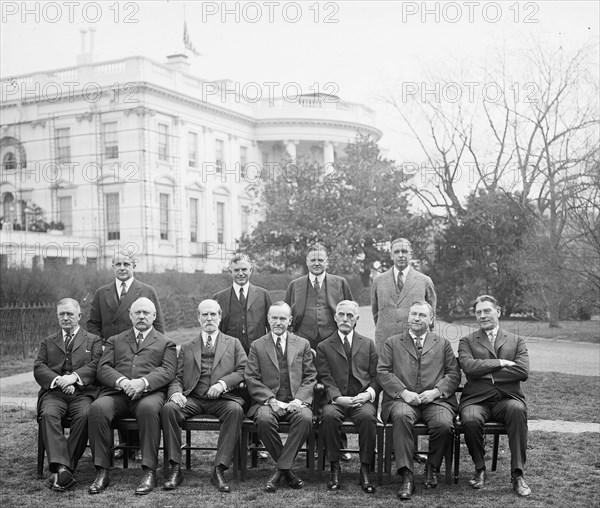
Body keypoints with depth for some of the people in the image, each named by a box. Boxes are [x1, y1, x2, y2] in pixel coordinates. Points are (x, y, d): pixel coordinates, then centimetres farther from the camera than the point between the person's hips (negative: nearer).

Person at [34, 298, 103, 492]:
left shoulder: (93, 341, 19)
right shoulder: (47, 342, 26)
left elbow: (96, 365, 2)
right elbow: (38, 368, 10)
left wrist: (74, 376, -16)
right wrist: (57, 379, -11)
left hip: (82, 392, -1)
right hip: (54, 392, 2)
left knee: (84, 415, -34)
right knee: (48, 414, -32)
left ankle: (65, 468, -31)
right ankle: (61, 468, -42)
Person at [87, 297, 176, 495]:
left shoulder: (166, 343, 20)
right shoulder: (115, 341, 26)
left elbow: (167, 371, 3)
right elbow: (103, 369, 11)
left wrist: (143, 382, -16)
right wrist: (122, 381, -12)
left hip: (149, 393, -2)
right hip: (116, 393, 2)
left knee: (148, 408, -38)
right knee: (97, 408, -31)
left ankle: (149, 472, -31)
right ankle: (102, 472, -23)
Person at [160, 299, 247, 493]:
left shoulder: (233, 343, 19)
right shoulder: (187, 347, 24)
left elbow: (243, 371, 6)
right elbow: (177, 377, 15)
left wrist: (223, 383, -12)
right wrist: (175, 392, -9)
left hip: (222, 398, -2)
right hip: (192, 398, 2)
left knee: (235, 410, -35)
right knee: (168, 408, -28)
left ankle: (219, 470, -30)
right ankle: (175, 468, -21)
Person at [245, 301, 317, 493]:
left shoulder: (303, 344, 14)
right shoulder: (257, 346, 11)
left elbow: (310, 377, 8)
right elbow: (251, 379, 2)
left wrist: (299, 400, -10)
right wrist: (271, 400, -14)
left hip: (296, 401, 1)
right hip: (267, 401, -1)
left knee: (305, 418, -32)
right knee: (265, 419, -34)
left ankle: (281, 469, -19)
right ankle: (286, 468, -13)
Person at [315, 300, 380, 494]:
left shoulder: (368, 344, 18)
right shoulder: (324, 346, 14)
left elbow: (376, 376, 12)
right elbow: (325, 378, 3)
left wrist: (369, 393, -9)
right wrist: (338, 397, -15)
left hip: (363, 399, 1)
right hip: (336, 400, 0)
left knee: (368, 417, -33)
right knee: (329, 416, -34)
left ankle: (365, 470, -20)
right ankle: (335, 468, -18)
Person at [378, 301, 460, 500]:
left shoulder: (443, 344, 21)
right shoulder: (392, 343, 18)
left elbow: (454, 374, 11)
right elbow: (383, 372, 6)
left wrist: (436, 391, -8)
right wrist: (403, 392, -10)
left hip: (435, 399, 1)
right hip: (402, 399, -1)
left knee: (444, 424, -31)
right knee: (402, 416, -36)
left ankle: (432, 468, -1)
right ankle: (407, 476, -30)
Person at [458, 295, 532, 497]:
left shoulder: (516, 341, 15)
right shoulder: (467, 341, 14)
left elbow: (523, 371, -3)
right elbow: (468, 367, -7)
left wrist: (486, 372, -5)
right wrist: (500, 363, -9)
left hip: (507, 398, 0)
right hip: (476, 399, 0)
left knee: (518, 410, -34)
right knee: (471, 420, -33)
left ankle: (517, 474, -26)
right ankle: (480, 470, -5)